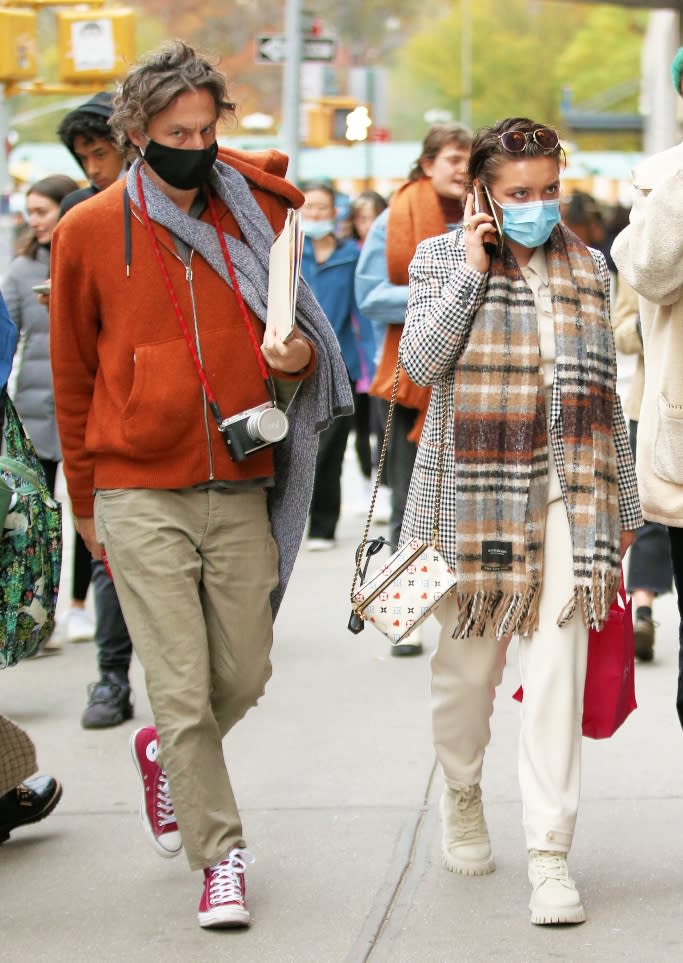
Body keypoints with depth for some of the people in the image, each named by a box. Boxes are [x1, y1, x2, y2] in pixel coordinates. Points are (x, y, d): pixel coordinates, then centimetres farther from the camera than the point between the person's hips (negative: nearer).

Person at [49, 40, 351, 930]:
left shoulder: (255, 214, 6)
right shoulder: (89, 230, 0)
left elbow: (293, 337, 19)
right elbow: (73, 373, 8)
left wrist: (300, 355, -7)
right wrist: (86, 501, 10)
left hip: (241, 488, 3)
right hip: (140, 494, -3)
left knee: (245, 674, 7)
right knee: (181, 685, -4)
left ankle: (166, 753, 38)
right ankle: (222, 855, 8)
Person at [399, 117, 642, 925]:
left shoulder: (586, 268, 10)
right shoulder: (440, 259, 4)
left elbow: (603, 392, 14)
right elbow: (419, 360, -10)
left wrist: (622, 503, 15)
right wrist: (472, 272, -13)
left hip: (563, 493, 1)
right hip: (471, 490, -1)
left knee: (556, 673, -8)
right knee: (467, 664, 8)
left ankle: (549, 853, -6)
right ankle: (461, 792, 37)